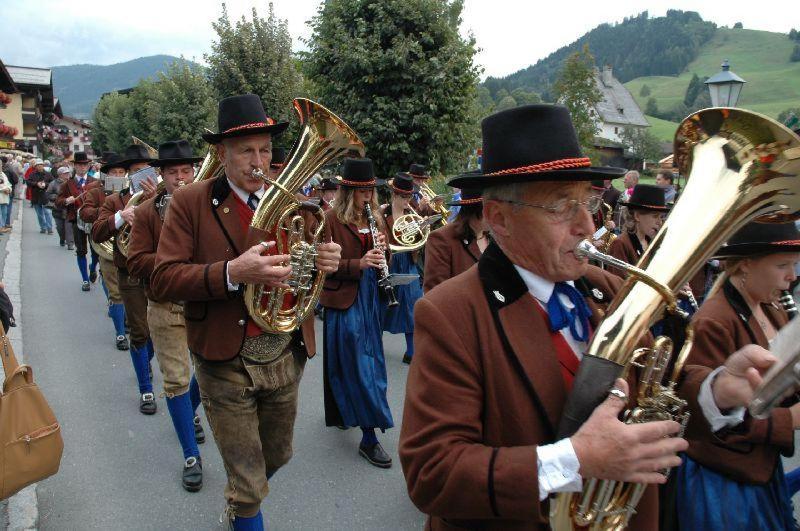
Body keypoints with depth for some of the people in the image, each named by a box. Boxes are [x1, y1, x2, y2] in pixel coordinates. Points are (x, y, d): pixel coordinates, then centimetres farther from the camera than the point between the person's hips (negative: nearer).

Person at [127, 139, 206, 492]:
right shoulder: (148, 212, -2)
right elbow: (135, 263, -8)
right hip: (166, 310, -1)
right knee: (176, 380, 1)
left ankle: (190, 411, 50)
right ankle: (191, 456, 15)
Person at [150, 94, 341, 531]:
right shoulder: (190, 203, -8)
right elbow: (162, 281, -15)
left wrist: (327, 262, -18)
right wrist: (232, 273, -30)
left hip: (286, 358, 4)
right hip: (226, 364, -4)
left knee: (276, 458, 25)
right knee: (248, 486, 9)